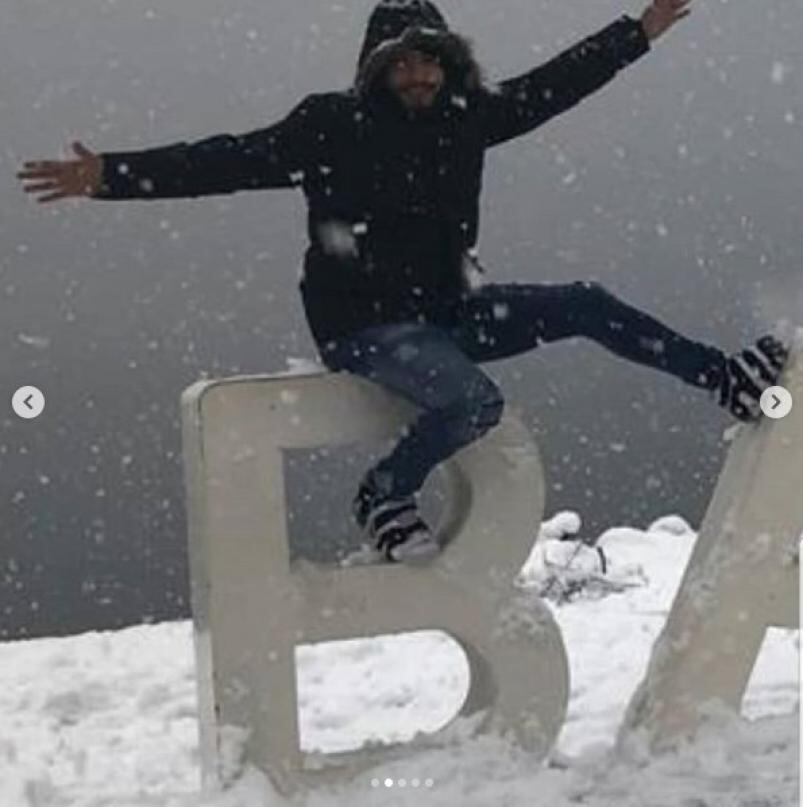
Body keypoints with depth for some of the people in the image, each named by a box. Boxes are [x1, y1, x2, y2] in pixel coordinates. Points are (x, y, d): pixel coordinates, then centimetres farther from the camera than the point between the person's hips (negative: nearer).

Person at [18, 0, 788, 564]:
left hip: (446, 308, 6)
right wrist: (110, 176, -26)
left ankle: (727, 380, 10)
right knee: (475, 402, -29)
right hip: (364, 322, -6)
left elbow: (555, 83, 14)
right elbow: (229, 159, -18)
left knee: (585, 305, -2)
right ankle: (386, 495, -3)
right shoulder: (333, 125, -12)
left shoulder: (466, 115, 4)